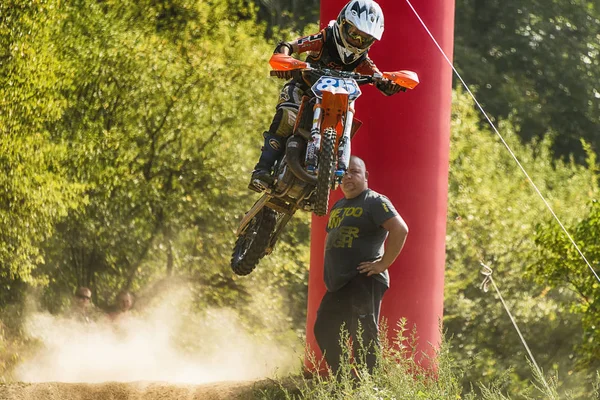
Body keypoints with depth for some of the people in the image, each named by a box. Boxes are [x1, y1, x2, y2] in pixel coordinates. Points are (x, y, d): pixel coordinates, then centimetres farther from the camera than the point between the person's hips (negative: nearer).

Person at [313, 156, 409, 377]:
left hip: (363, 282, -10)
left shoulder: (375, 202, -7)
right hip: (338, 284, 10)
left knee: (364, 338, -12)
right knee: (324, 331, 11)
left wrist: (383, 264, -19)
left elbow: (400, 229, -19)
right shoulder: (338, 207, 21)